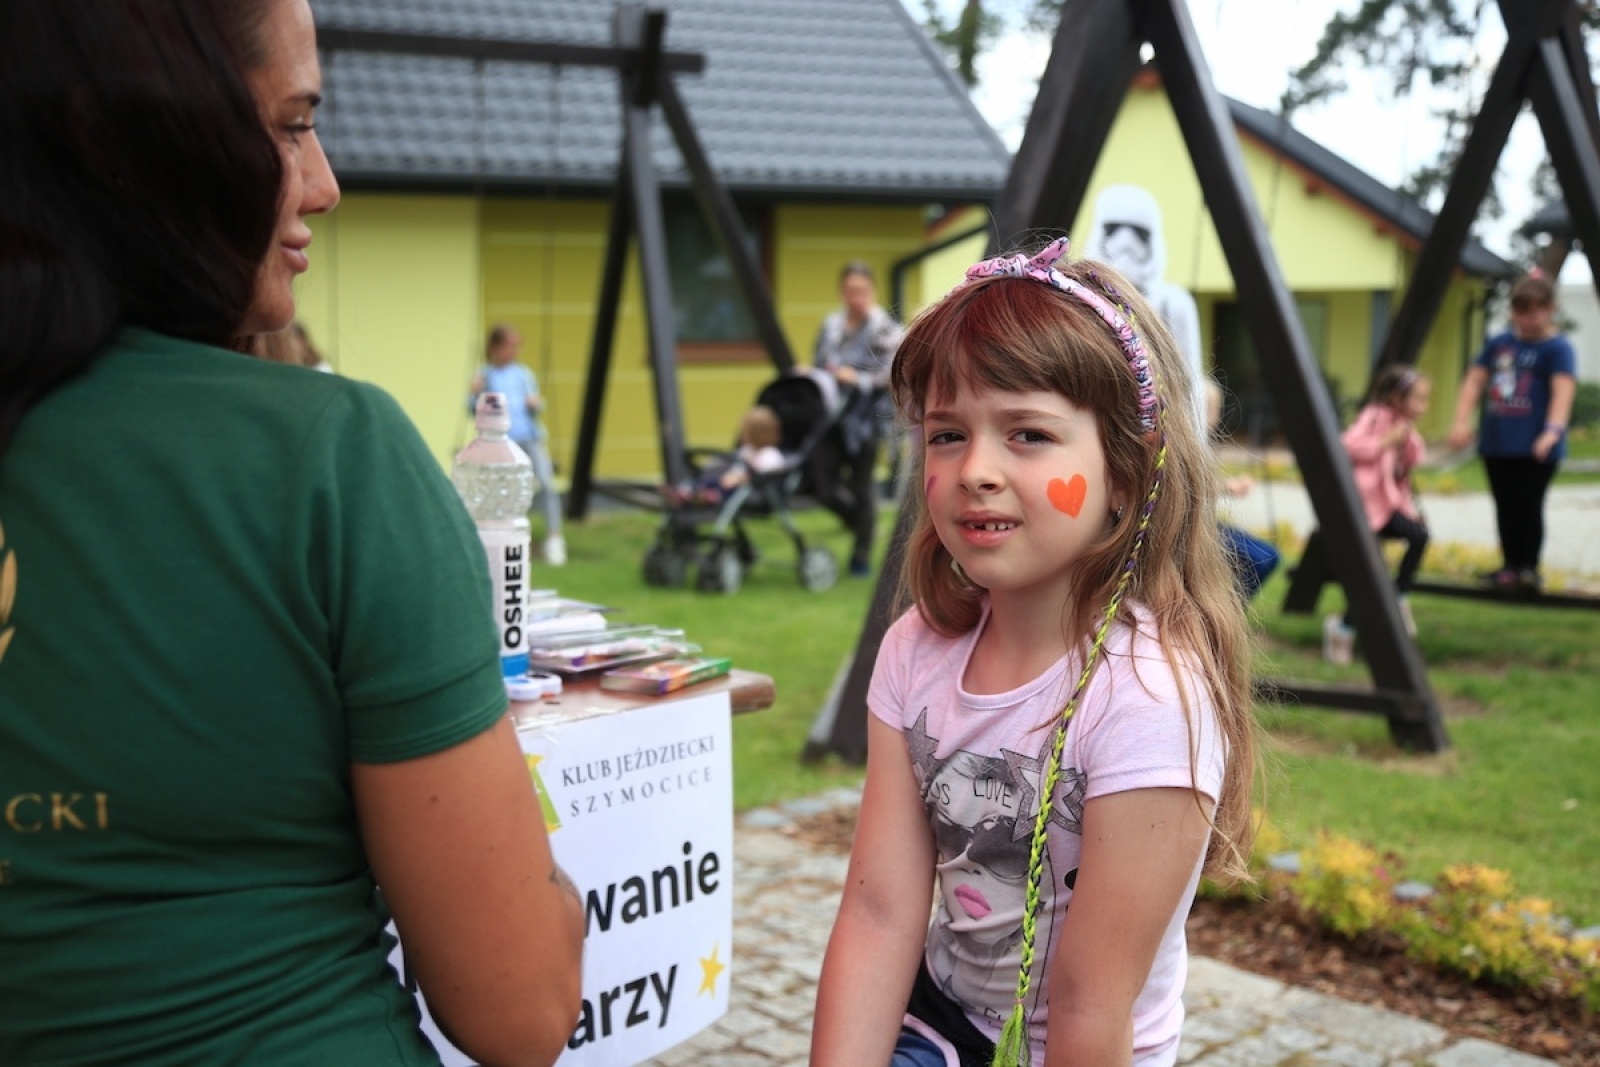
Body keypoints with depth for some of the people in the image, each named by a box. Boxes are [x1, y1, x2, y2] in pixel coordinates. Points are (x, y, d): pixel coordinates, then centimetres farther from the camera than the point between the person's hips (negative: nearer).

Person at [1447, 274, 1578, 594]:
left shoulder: (1558, 348, -7)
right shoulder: (1499, 344, 12)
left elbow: (1563, 391, -20)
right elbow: (1475, 381, 12)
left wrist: (1553, 430, -35)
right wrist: (1462, 420, -3)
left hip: (1534, 448, -6)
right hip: (1497, 443, 6)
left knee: (1527, 507, -4)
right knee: (1505, 508, 11)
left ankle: (1528, 570, 4)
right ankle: (1510, 567, 20)